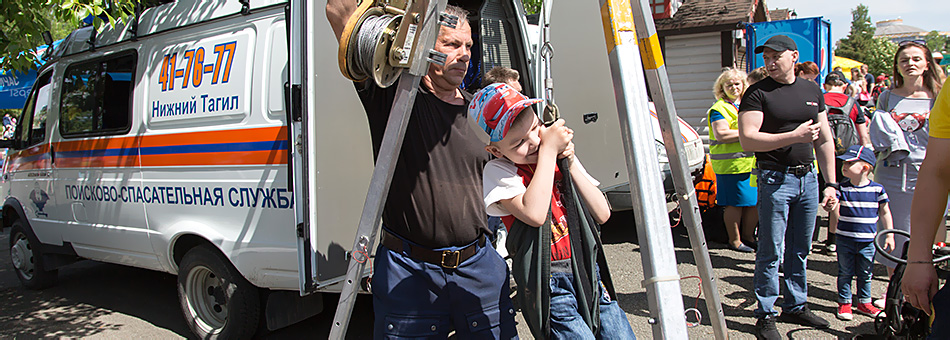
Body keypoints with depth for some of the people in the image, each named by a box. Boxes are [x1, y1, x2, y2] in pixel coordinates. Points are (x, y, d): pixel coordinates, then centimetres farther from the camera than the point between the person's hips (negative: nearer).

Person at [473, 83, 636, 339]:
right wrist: (547, 150, -17)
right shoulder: (497, 171, -7)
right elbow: (534, 214, -26)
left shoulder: (562, 158, 9)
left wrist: (570, 163, -7)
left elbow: (602, 214, 2)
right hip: (548, 287, -5)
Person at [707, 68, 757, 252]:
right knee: (735, 204, -3)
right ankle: (734, 241, 10)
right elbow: (721, 135, -18)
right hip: (731, 164, -8)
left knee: (755, 202, 9)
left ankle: (748, 236, 25)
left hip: (752, 162, 8)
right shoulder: (719, 109, -5)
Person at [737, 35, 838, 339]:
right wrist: (794, 136, -20)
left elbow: (824, 140, 15)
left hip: (808, 177, 5)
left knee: (800, 250, 14)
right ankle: (765, 315, 9)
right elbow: (748, 139, -15)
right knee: (771, 252, -2)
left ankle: (796, 306, 27)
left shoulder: (812, 91, 12)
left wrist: (830, 183, 11)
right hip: (775, 179, -5)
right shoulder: (757, 93, -5)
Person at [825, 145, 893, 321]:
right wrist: (830, 206, -38)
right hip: (845, 240, 0)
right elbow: (835, 208, -13)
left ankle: (864, 302, 29)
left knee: (865, 274, 13)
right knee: (845, 273, 8)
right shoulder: (842, 188, -5)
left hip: (867, 241, 1)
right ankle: (844, 303, 20)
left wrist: (889, 235, 5)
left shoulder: (877, 189, -3)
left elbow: (884, 213, 5)